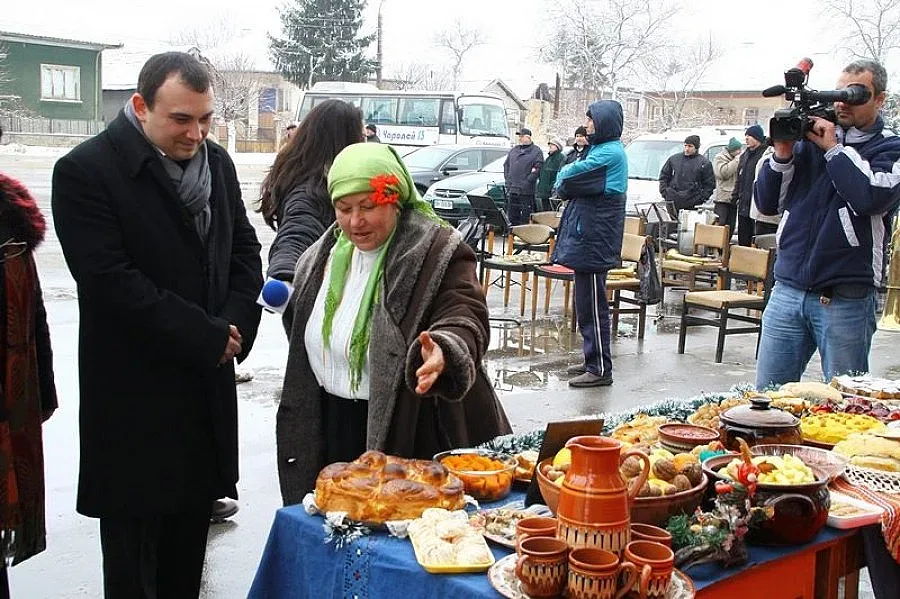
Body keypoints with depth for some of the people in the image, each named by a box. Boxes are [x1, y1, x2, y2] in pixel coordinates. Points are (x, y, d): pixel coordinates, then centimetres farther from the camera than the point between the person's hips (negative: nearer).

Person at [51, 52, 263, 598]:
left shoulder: (217, 162, 6)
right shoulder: (85, 171, -14)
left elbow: (245, 250, 11)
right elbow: (110, 281, -20)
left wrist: (234, 324, -7)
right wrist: (207, 337, -17)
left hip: (208, 381, 6)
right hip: (134, 393, -6)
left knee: (190, 529, 16)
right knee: (135, 532, 5)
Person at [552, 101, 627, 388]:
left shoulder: (610, 153, -14)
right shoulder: (602, 149, 18)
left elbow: (567, 181, -17)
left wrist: (563, 175, 3)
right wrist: (568, 178, -4)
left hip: (594, 239, -10)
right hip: (587, 237, 10)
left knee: (592, 305, -6)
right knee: (586, 303, 15)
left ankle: (600, 369, 0)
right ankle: (594, 361, 25)